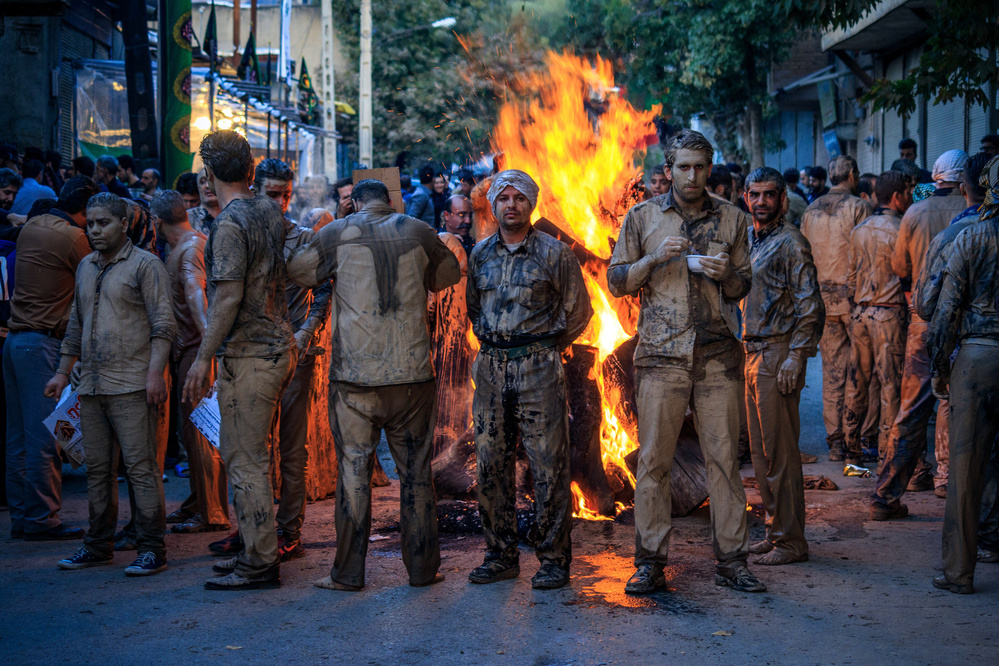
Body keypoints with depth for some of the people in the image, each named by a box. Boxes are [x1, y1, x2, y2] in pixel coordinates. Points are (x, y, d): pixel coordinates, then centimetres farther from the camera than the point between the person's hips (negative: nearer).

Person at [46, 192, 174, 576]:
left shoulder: (145, 265, -3)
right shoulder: (85, 268, 18)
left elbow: (163, 325, -9)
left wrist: (155, 373, -18)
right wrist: (63, 372, 21)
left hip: (131, 386, -7)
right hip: (90, 386, 7)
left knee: (140, 467, -7)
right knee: (97, 469, 10)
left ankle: (152, 549, -3)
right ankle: (98, 546, 19)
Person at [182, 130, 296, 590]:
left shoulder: (230, 223, -15)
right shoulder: (271, 211, 9)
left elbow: (228, 298, -20)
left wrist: (203, 358, -17)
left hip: (248, 354, -9)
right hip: (279, 346, 9)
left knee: (245, 460, -4)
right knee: (253, 456, 17)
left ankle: (259, 564, 0)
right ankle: (259, 547, 25)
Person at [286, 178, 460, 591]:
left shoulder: (338, 233, 1)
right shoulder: (417, 231, 6)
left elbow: (298, 270, 12)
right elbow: (450, 271, 22)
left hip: (355, 375, -1)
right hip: (413, 372, 2)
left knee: (353, 469, 4)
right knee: (415, 471, 9)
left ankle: (348, 572, 7)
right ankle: (422, 567, 15)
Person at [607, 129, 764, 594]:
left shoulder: (731, 220, 10)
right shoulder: (643, 217, 7)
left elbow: (742, 289, 15)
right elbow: (616, 281, 6)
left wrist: (727, 274, -7)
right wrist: (654, 259, -10)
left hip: (718, 355, 1)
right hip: (661, 355, -1)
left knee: (725, 457, 1)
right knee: (653, 459, -1)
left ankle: (731, 561, 8)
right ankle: (650, 563, 6)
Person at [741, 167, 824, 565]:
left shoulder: (790, 242, -10)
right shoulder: (748, 240, 16)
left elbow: (810, 306, -14)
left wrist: (795, 357, -19)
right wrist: (745, 347, 16)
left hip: (778, 354, -9)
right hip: (753, 353, 9)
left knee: (780, 452, -6)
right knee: (760, 452, 12)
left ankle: (791, 540, 1)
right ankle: (775, 531, 21)